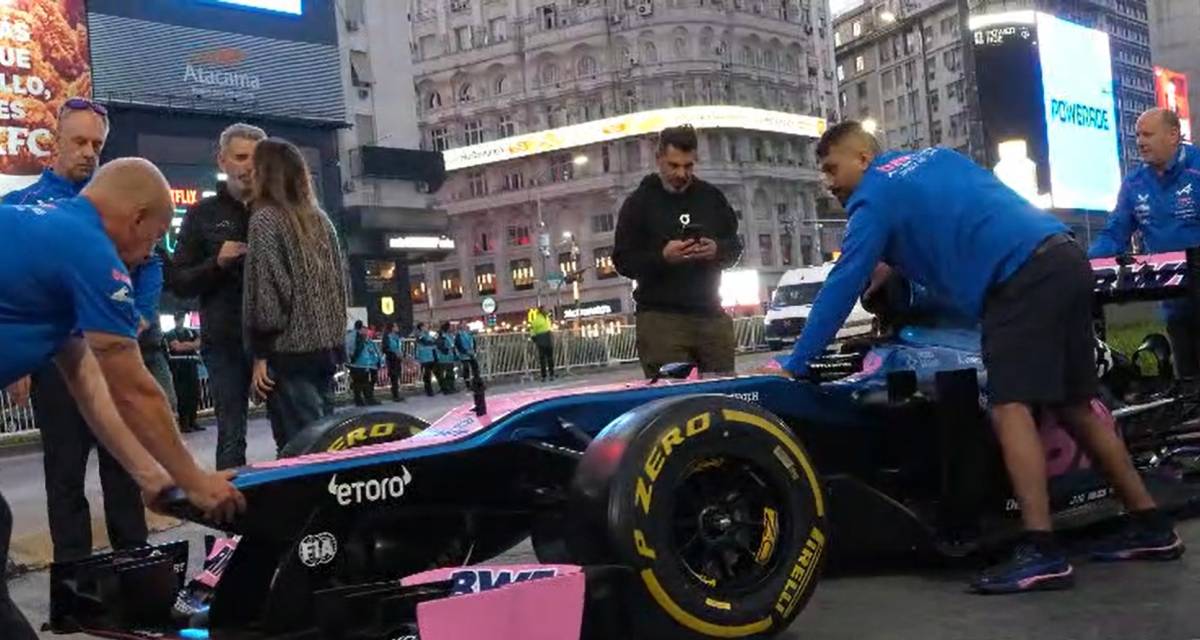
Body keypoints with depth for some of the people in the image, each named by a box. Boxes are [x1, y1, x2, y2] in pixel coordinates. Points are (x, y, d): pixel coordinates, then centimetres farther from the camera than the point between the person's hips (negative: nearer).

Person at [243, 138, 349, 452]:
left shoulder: (265, 219, -6)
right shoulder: (320, 219, 13)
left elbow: (265, 289, -13)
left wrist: (260, 354, -9)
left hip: (289, 349, -7)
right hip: (326, 346, 7)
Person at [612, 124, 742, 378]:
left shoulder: (712, 196, 12)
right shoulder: (639, 202, 3)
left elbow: (735, 246, 16)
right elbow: (622, 261, 0)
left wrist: (717, 250, -8)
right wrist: (662, 257, -18)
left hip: (711, 315, 4)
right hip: (661, 318, -4)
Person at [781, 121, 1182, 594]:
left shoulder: (873, 197, 2)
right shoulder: (934, 157, 25)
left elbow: (842, 285, -3)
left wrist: (794, 365, 0)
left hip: (1022, 278, -9)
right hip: (1065, 259, 9)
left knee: (1010, 408, -12)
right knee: (1075, 406, 14)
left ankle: (1041, 552, -18)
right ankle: (1150, 526, 21)